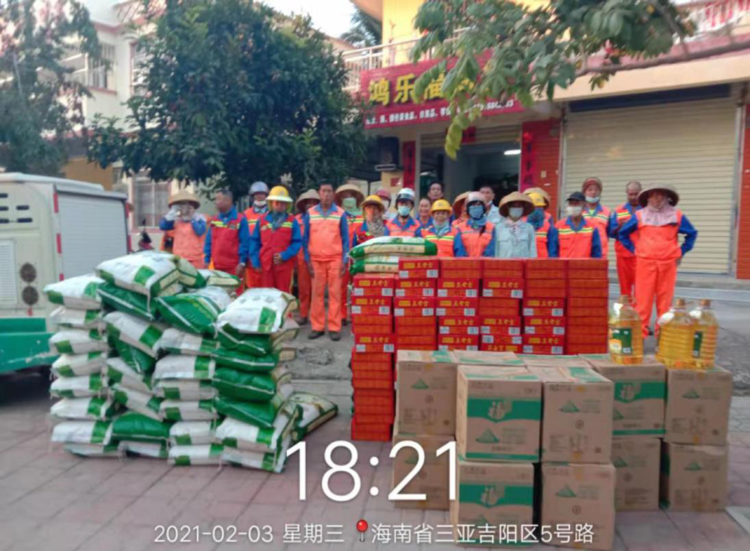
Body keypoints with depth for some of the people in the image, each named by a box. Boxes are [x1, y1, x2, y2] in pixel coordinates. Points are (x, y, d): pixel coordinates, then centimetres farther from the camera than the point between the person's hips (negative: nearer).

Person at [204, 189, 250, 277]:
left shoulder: (240, 220, -6)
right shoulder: (214, 221, 10)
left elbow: (245, 243, -9)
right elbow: (208, 243, 13)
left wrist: (242, 263, -14)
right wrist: (207, 261, 8)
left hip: (234, 268, -5)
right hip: (215, 267, 5)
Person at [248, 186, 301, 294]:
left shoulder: (292, 221, 2)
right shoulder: (262, 220, 8)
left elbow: (297, 242, -3)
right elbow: (254, 242, 8)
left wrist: (284, 255, -14)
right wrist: (256, 262, 1)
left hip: (284, 264, -2)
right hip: (265, 264, 2)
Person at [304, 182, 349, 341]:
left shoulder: (340, 213, 0)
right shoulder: (310, 213, 4)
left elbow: (345, 239, 2)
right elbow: (306, 238, 7)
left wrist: (344, 260, -4)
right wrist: (307, 260, 1)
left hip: (335, 259, -1)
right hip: (316, 260, 1)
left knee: (335, 293, 1)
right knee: (317, 294, 4)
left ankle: (334, 327, 6)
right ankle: (317, 327, 11)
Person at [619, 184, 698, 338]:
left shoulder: (677, 216, 7)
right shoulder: (640, 216, 4)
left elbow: (692, 233, 18)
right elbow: (623, 233, 12)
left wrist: (681, 252, 10)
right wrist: (634, 249, 7)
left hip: (668, 263, 1)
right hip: (645, 262, -1)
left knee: (665, 299, 4)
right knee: (643, 298, -3)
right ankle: (640, 333, 2)